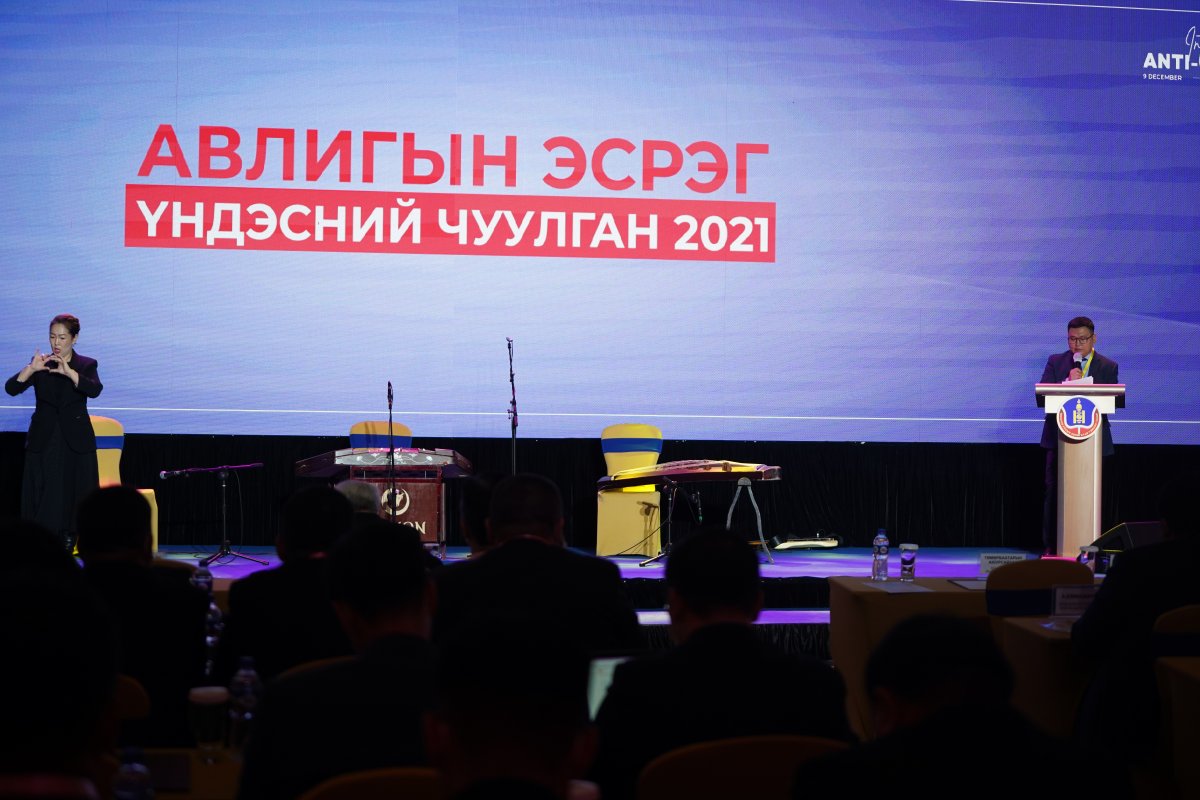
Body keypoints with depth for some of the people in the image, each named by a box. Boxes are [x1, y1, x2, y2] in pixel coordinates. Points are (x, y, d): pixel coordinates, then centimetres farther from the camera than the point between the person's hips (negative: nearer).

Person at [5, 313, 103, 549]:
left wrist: (69, 372, -32)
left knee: (72, 499, -3)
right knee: (43, 501, -3)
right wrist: (31, 368, -25)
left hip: (75, 443, -1)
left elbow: (95, 389, -18)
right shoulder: (41, 364, 6)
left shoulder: (86, 365, 3)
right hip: (43, 443, 1)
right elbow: (11, 388, -8)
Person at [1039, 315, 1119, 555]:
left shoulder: (1108, 367, 8)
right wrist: (1069, 383, -16)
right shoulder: (1055, 362, 9)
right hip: (1059, 436, 0)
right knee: (1054, 491, -1)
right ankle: (1050, 546, 2)